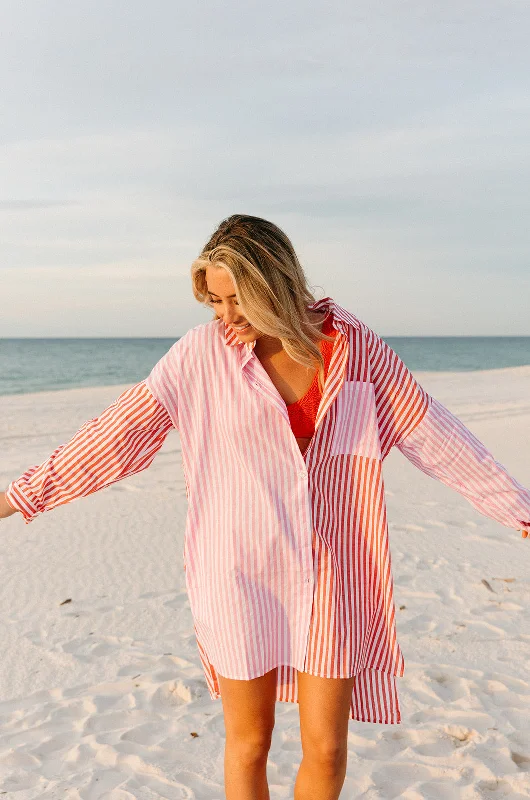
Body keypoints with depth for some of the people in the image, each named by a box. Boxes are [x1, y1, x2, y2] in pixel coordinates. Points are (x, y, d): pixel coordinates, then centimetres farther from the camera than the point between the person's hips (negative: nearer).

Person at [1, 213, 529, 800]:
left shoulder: (352, 344, -6)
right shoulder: (203, 353, -9)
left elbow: (430, 432, 1)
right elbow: (116, 432, -4)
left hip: (329, 575, 1)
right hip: (241, 574, -1)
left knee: (326, 750, 9)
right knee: (248, 744, 13)